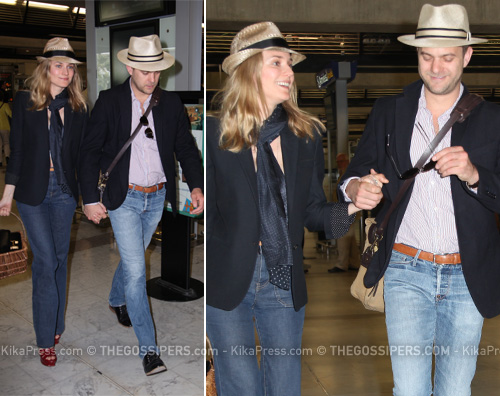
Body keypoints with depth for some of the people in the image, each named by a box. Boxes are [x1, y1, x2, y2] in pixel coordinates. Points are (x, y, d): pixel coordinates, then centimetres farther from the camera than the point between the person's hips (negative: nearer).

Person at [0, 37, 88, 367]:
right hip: (33, 191, -2)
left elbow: (80, 154, 7)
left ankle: (56, 325, 28)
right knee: (46, 261, -4)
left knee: (59, 259, 11)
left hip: (64, 191, 3)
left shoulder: (78, 108, 4)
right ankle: (46, 339, 9)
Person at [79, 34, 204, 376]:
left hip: (157, 197, 3)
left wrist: (196, 186, -10)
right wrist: (91, 199, -8)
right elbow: (90, 150, -4)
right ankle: (149, 349, 3)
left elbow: (186, 147, 5)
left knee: (133, 258, 22)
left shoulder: (171, 103, 0)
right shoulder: (109, 101, -7)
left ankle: (117, 300, 53)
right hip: (124, 198, -3)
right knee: (136, 270, -7)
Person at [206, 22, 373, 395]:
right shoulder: (215, 133, -7)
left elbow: (313, 211, 3)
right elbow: (208, 213, -3)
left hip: (284, 281, 3)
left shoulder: (305, 135, 1)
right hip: (227, 281, -2)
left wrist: (351, 207, -13)